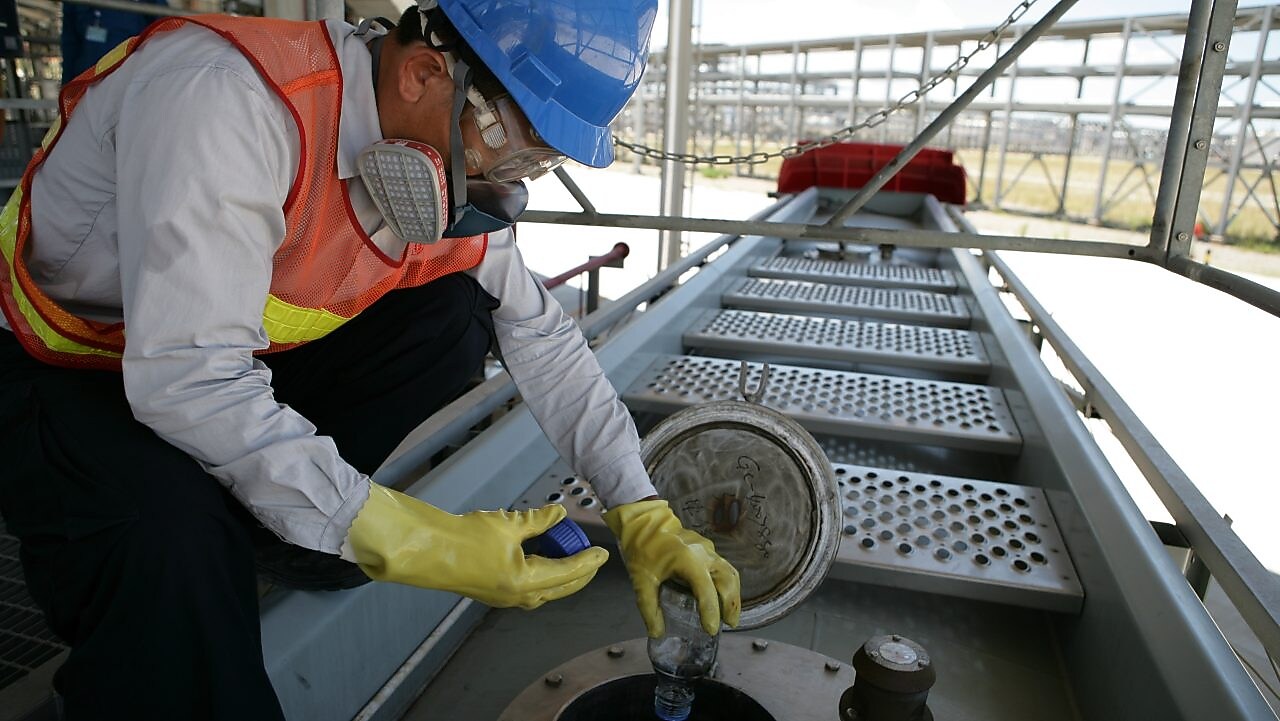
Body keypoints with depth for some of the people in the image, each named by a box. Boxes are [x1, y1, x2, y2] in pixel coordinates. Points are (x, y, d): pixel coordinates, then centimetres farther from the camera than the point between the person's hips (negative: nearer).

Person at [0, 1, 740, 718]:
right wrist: (413, 543, -39)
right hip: (65, 372, -6)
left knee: (458, 310, -11)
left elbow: (543, 336, -5)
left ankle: (275, 516, 0)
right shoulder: (224, 95, -32)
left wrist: (643, 513, -10)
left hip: (248, 358, 7)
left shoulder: (453, 164, -11)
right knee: (171, 536, -37)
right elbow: (187, 376, -37)